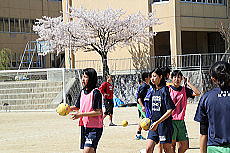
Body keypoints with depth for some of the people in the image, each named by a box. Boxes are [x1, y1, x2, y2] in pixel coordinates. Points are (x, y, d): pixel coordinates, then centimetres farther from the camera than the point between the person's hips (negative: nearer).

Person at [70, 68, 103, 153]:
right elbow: (78, 107, 22)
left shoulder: (95, 93, -14)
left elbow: (98, 112, -19)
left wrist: (81, 114, -22)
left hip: (94, 127, -8)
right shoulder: (82, 92, 10)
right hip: (84, 126, 8)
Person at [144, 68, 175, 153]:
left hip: (164, 123, -6)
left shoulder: (164, 91, -11)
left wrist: (157, 122, -19)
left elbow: (170, 110, -15)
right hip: (153, 123, 6)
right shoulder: (151, 90, 10)